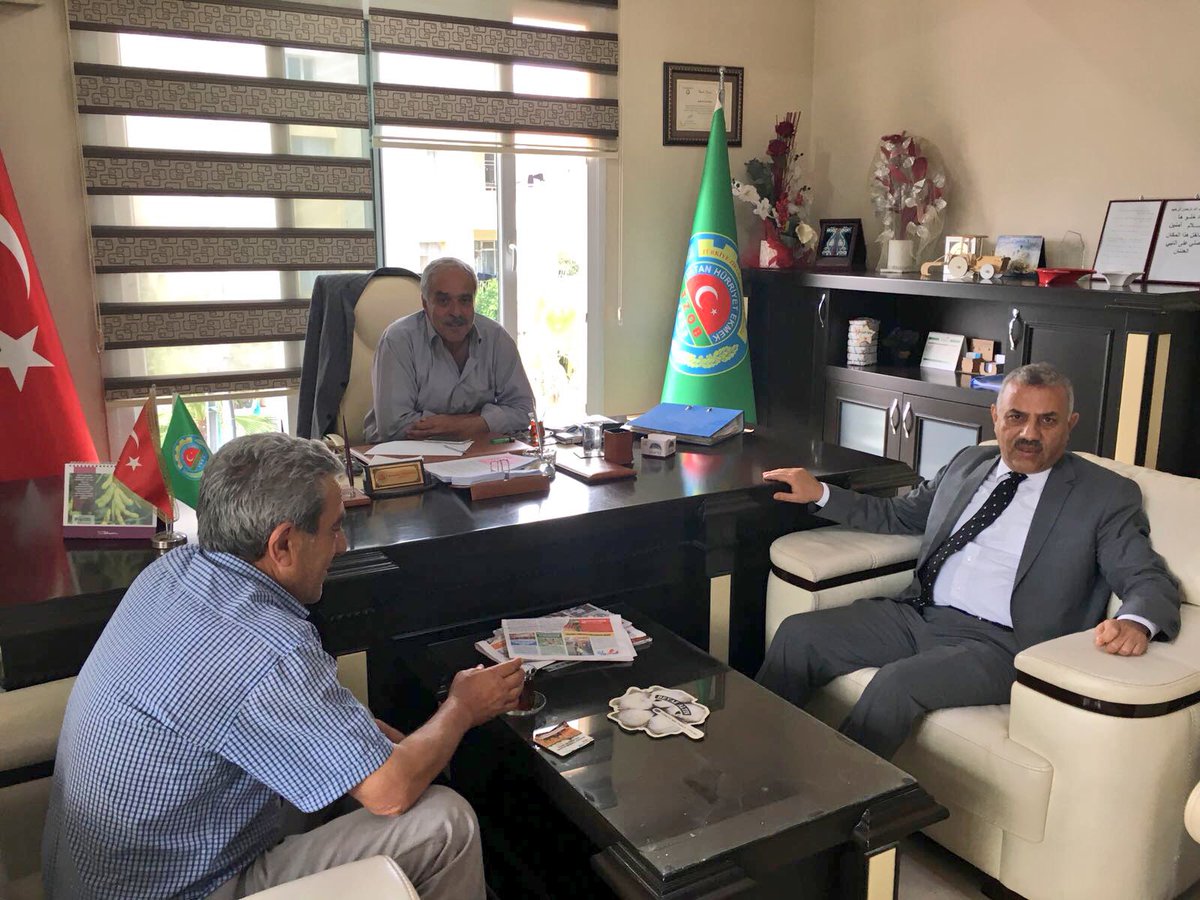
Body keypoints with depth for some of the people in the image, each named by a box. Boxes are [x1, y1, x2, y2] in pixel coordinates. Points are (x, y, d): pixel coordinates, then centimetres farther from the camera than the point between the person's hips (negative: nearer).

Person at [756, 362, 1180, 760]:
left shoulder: (1106, 495, 3)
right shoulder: (968, 463, 17)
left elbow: (1151, 580, -4)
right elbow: (900, 514, 28)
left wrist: (1135, 623, -29)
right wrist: (820, 493, 17)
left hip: (1000, 643, -5)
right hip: (918, 613, 6)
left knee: (898, 682, -33)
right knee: (797, 634, -11)